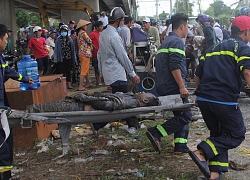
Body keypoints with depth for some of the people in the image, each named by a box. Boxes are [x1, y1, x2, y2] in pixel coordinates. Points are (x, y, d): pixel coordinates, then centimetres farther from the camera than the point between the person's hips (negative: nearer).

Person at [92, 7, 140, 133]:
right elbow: (123, 57, -15)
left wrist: (101, 72, 25)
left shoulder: (103, 34, 11)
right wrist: (133, 74, -8)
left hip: (107, 74, 10)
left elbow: (99, 54, 18)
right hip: (117, 75, -10)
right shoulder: (114, 36, -17)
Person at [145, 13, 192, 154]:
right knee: (185, 116, -5)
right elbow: (175, 67, -22)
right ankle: (156, 133, -11)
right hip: (174, 87, -10)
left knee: (181, 115, 16)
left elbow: (160, 64, 25)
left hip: (164, 87, 10)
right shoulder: (177, 42, -11)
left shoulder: (166, 41, 21)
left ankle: (181, 146, 14)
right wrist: (182, 87, -22)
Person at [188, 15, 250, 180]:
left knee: (218, 134, 22)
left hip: (203, 98, 7)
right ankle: (202, 153, -8)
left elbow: (198, 76, 21)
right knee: (237, 135, 10)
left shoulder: (213, 49, 21)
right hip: (225, 100, -7)